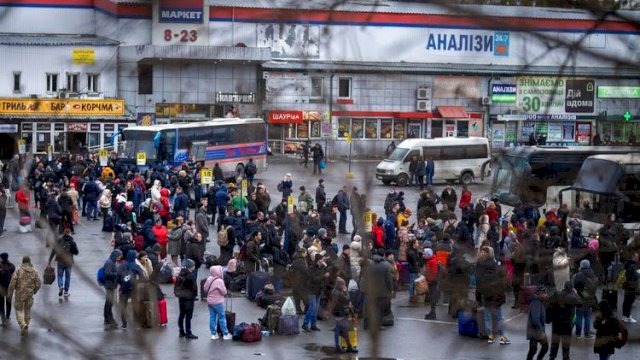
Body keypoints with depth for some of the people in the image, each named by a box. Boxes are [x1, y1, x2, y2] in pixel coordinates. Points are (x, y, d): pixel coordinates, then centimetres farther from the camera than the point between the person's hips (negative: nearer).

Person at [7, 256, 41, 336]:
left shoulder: (18, 271, -12)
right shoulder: (34, 271, -4)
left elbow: (12, 283, -13)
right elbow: (38, 284, -4)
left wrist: (10, 294, -1)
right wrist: (34, 291, 15)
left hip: (19, 294, -3)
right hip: (29, 295, 3)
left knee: (19, 310, 12)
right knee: (27, 310, 19)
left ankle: (23, 324, -11)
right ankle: (26, 328, 24)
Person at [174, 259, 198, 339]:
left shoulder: (180, 274, 6)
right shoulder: (190, 275, -18)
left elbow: (177, 286, 12)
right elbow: (194, 287, -16)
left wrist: (178, 293, 16)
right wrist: (194, 295, -4)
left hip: (181, 297, 8)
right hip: (189, 297, -8)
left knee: (181, 315, 15)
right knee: (188, 316, -3)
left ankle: (182, 332, 23)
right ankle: (188, 333, -1)